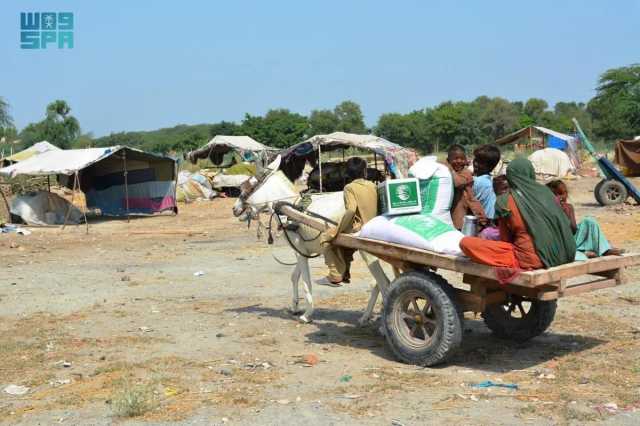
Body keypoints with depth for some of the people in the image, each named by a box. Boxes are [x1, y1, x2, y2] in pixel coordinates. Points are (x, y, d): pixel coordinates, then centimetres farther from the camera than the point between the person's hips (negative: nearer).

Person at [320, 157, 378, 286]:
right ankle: (344, 274, 37)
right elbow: (379, 207, 9)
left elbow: (350, 210, -24)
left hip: (358, 229, -7)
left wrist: (337, 230, -18)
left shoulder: (350, 188, -12)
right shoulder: (373, 186, 5)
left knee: (327, 238, 7)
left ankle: (335, 276, 4)